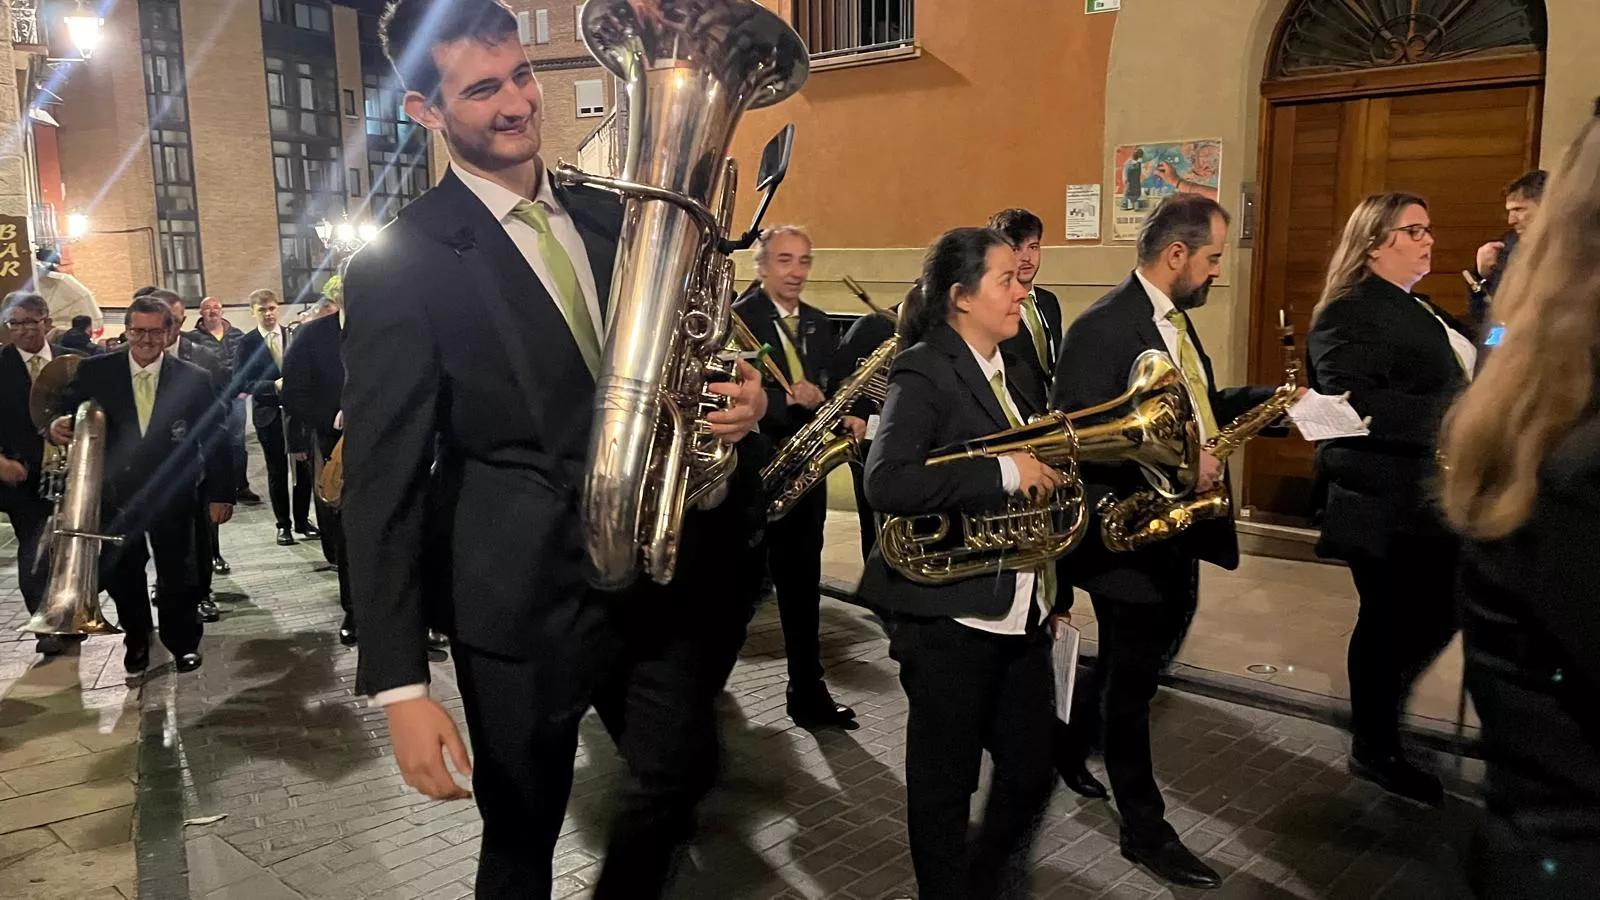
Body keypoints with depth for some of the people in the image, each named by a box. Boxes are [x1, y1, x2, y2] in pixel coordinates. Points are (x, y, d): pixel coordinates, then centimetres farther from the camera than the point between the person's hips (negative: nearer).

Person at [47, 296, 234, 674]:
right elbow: (68, 413, -1)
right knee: (120, 573, 14)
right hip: (115, 493, 2)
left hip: (171, 494, -2)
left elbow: (213, 438, -5)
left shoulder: (194, 378, -7)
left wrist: (220, 492, -5)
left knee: (177, 573, 7)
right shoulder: (95, 371, -4)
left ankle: (183, 642, 28)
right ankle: (136, 641, 36)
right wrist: (58, 425, -26)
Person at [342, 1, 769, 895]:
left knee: (681, 778, 17)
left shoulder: (617, 213, 5)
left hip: (666, 574, 5)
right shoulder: (399, 266, -11)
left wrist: (741, 397, -10)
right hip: (523, 602, -4)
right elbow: (382, 484, -13)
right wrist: (399, 683, -17)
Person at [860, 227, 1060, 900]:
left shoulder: (1014, 372, 11)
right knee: (945, 783, 9)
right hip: (949, 613, -8)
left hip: (1021, 609, 8)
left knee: (1030, 771, 17)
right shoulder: (924, 371, -14)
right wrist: (1006, 472, -27)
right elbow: (885, 482, -30)